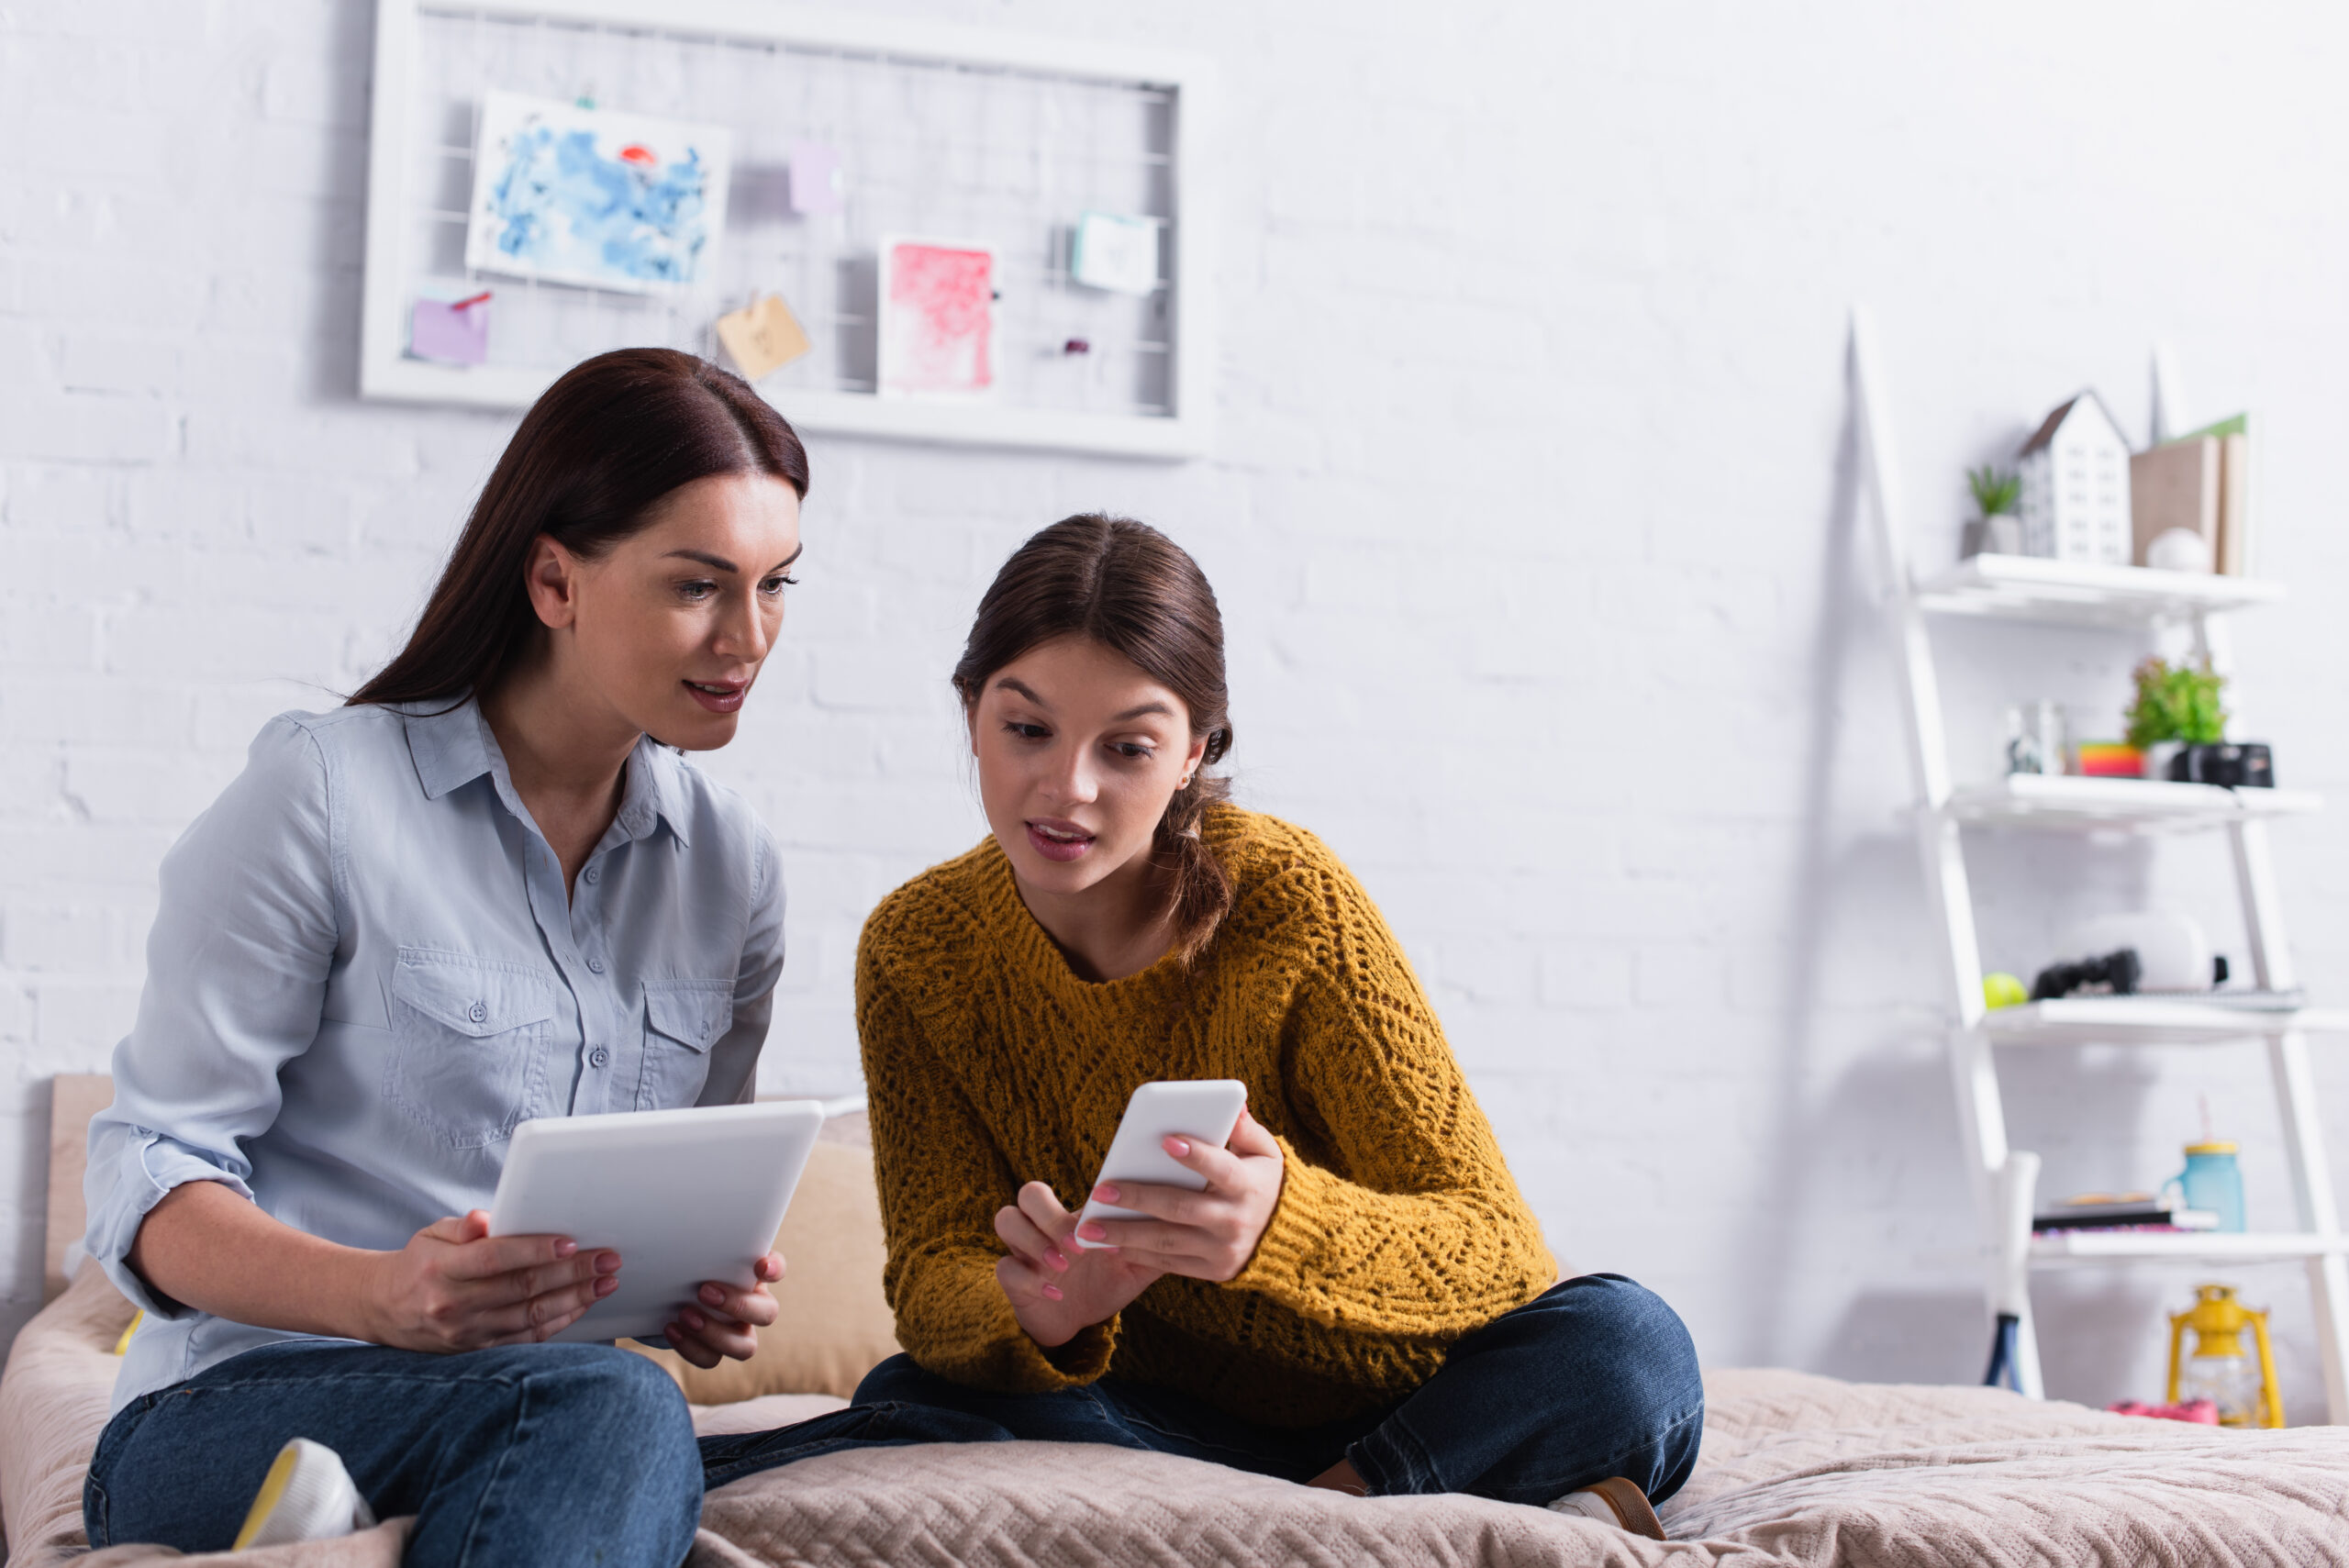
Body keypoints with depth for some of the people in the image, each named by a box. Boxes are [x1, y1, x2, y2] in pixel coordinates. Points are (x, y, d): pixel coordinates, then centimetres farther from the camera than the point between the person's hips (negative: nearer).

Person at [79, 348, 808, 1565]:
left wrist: (713, 1286, -5)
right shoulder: (325, 792, -5)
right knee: (606, 1409, -33)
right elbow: (149, 1174, -7)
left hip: (528, 1428, 4)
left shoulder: (732, 869, 10)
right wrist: (381, 1296, -25)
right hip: (225, 1413, -4)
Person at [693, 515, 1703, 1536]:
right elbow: (934, 1272, -10)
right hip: (1160, 1417, 3)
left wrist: (1284, 1222, -41)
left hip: (1385, 1401, -3)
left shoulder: (1288, 899, -16)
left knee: (1628, 1348, -30)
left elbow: (1498, 1252, -19)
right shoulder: (916, 953, -6)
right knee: (909, 1401, -27)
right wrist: (1034, 1316, -35)